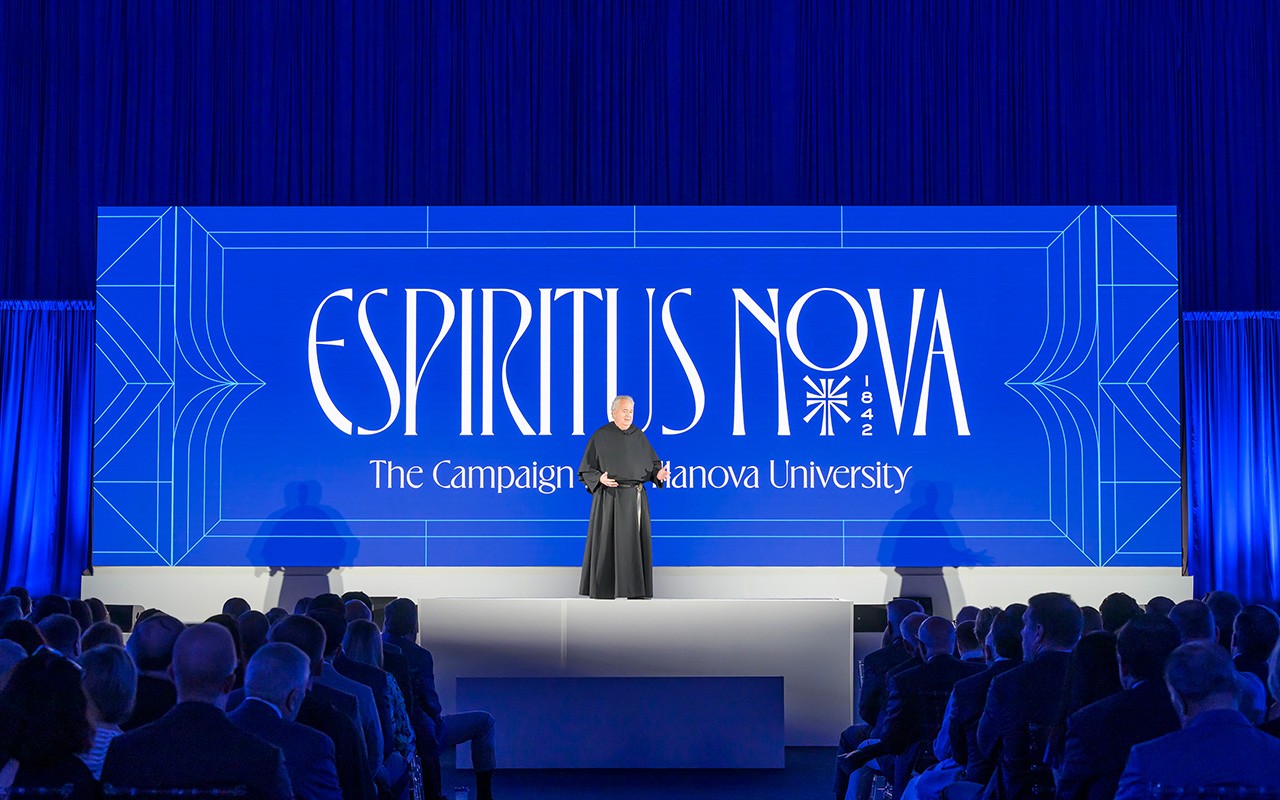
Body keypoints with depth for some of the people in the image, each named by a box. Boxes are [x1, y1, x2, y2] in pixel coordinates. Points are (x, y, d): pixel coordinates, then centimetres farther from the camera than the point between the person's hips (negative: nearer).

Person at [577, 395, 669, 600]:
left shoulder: (639, 436, 10)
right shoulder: (600, 436, -1)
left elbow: (652, 464, 14)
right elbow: (586, 469, -1)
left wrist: (658, 474, -8)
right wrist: (600, 479, -19)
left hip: (635, 498, 4)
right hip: (609, 497, -4)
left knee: (635, 543, 3)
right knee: (607, 543, -3)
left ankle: (635, 590, 8)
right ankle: (603, 590, 3)